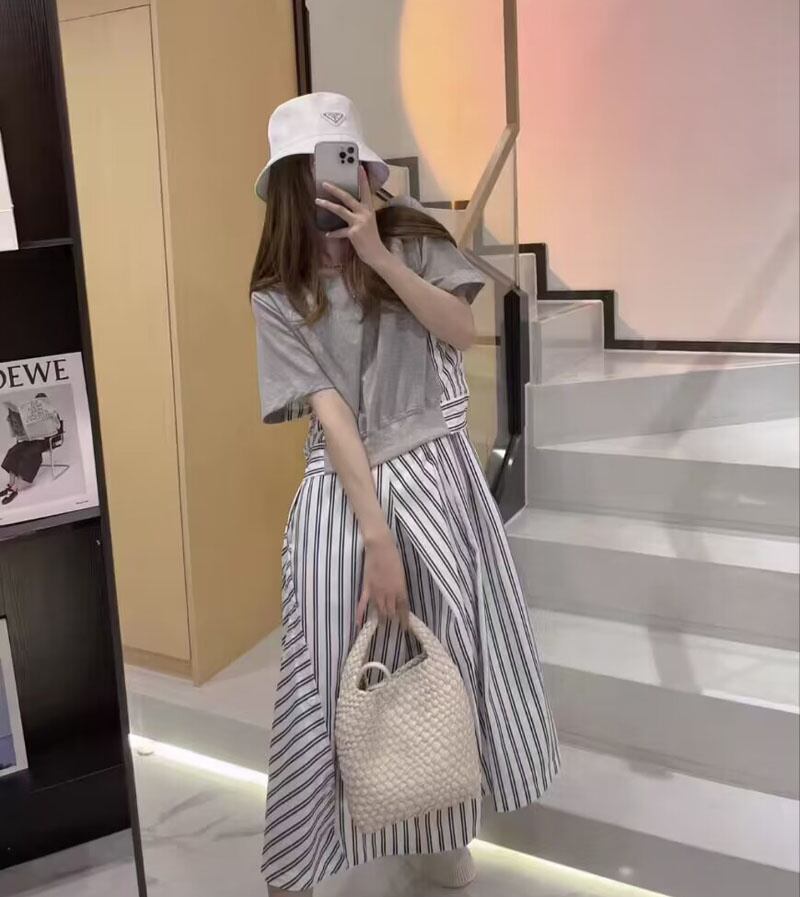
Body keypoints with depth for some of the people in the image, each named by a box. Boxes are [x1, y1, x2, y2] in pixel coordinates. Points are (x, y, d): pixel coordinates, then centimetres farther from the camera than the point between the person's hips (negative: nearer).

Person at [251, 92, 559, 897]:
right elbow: (331, 415, -12)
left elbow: (461, 331, -11)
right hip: (343, 492, -2)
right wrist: (376, 537, -17)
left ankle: (438, 831, 33)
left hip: (438, 475, 2)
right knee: (334, 684, -1)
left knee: (453, 660, 9)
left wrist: (377, 255, -19)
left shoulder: (410, 236, 3)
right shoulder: (278, 297, -3)